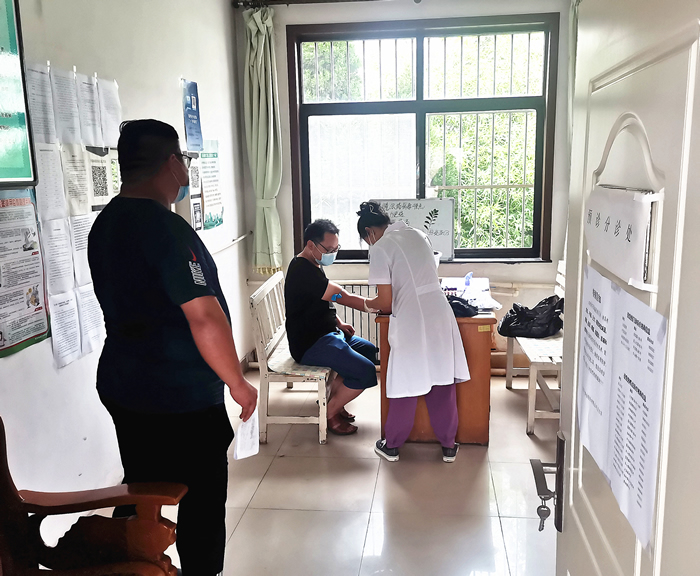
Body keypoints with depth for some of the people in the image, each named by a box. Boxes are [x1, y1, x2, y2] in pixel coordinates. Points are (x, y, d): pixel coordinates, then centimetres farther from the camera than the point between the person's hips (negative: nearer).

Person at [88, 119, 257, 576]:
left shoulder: (104, 225, 7)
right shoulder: (167, 228, -21)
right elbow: (204, 319, -25)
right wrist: (238, 383, -13)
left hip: (121, 385, 8)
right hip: (183, 397, -8)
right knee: (204, 502, 10)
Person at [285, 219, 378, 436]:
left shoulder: (312, 265, 11)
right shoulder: (303, 271, -23)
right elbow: (343, 297, -26)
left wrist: (338, 323, 8)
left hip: (325, 334, 11)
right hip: (310, 344, -11)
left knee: (370, 350, 16)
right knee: (365, 372, -19)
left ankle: (333, 399, 19)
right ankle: (330, 413, 2)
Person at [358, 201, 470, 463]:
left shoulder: (380, 249, -7)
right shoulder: (418, 234, 12)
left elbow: (386, 302, -7)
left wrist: (366, 303, 13)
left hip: (411, 323, -6)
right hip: (440, 316, 6)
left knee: (406, 385, 8)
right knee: (443, 384, 13)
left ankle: (391, 445, 25)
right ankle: (448, 445, 25)